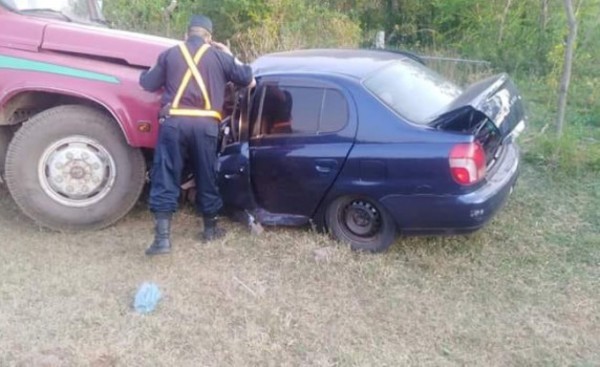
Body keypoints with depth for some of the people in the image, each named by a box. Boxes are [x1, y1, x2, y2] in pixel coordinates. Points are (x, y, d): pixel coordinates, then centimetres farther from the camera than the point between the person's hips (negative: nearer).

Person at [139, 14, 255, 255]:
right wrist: (230, 56, 27)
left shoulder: (170, 54, 13)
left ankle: (162, 237, -2)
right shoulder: (219, 56, 11)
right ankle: (210, 229, 28)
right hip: (205, 124, 0)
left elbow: (148, 84, 17)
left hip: (173, 122, 0)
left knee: (165, 177, 3)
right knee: (206, 177, 14)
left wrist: (146, 73, 40)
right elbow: (249, 80, 15)